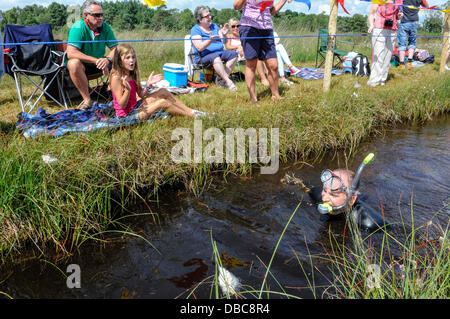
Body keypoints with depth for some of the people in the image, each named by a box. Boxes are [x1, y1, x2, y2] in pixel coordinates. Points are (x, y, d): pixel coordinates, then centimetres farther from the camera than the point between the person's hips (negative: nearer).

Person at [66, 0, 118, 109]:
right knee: (74, 63, -37)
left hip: (99, 64, 4)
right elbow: (71, 53, -31)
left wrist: (107, 59, -31)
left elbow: (115, 49, -7)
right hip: (82, 64, -4)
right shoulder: (78, 27, -20)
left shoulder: (105, 27, -6)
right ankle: (87, 99, -28)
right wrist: (96, 61, -36)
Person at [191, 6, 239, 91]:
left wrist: (223, 34, -10)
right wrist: (210, 40, -35)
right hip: (204, 57, -7)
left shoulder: (214, 26, 14)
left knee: (233, 54, -15)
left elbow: (223, 42, 12)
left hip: (219, 52, 7)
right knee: (215, 58, -37)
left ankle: (221, 78, -21)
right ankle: (228, 82, -38)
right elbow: (199, 48, -19)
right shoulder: (195, 30, -6)